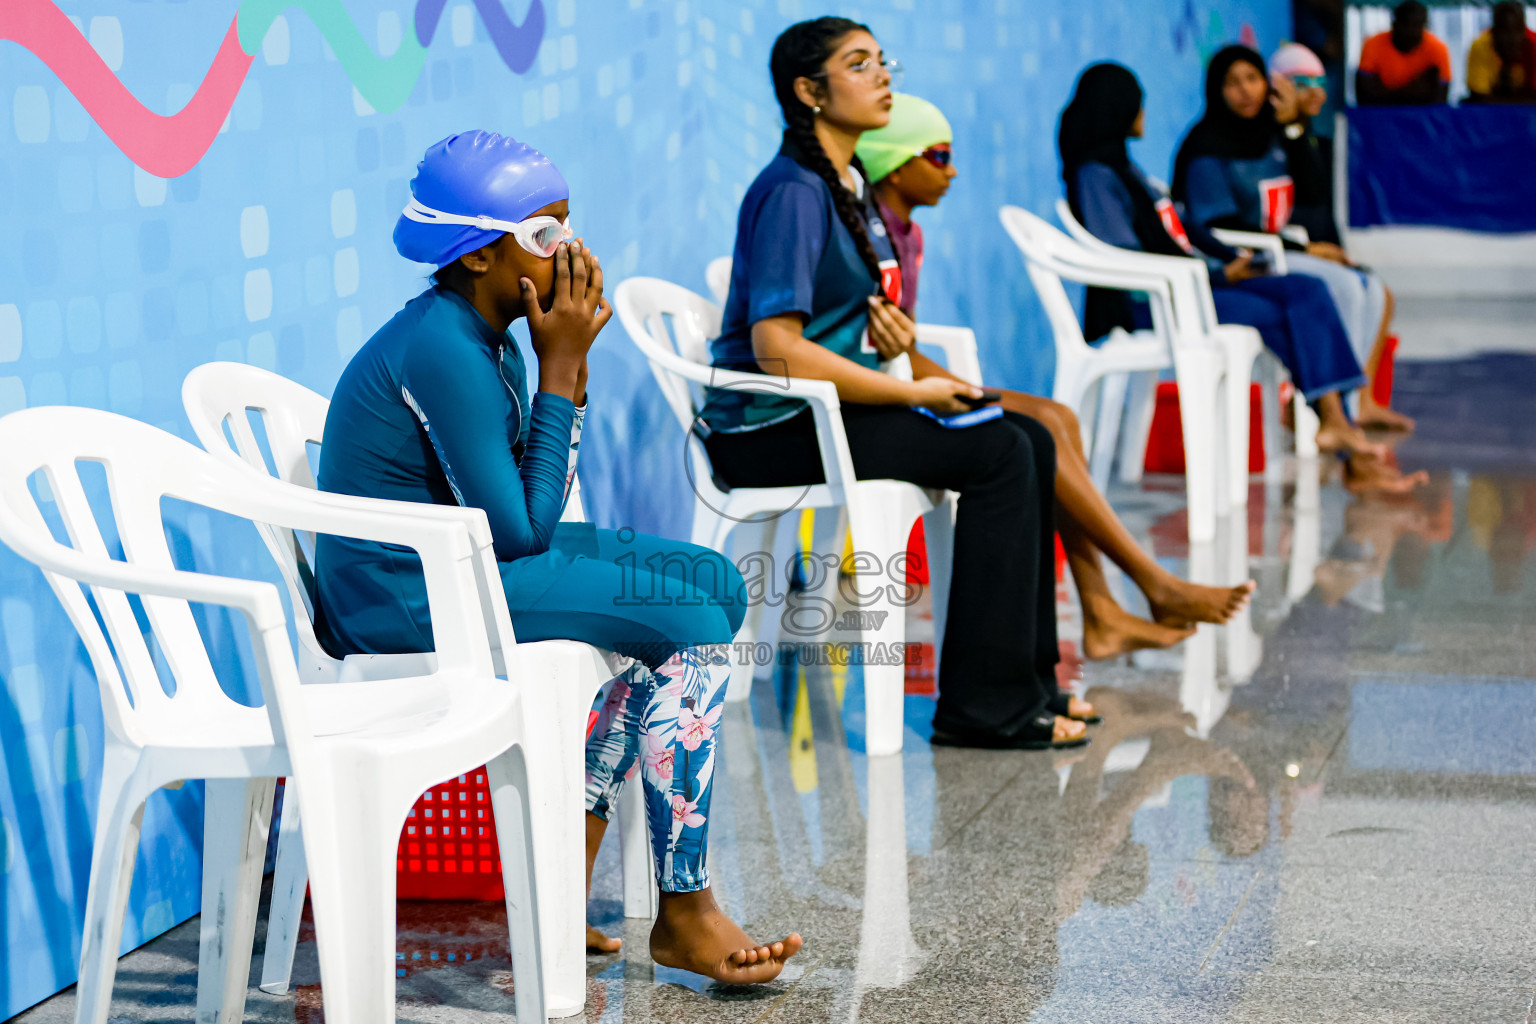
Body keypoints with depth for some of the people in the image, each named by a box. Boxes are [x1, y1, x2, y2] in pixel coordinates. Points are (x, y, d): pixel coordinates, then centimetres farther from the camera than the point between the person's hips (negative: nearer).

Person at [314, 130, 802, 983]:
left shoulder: (486, 339, 9)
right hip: (404, 598, -10)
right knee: (690, 622, -15)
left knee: (714, 584, 7)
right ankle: (683, 913, -5)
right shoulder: (441, 352, -21)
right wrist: (560, 372, -14)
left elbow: (536, 507, 9)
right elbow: (519, 533, -20)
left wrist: (569, 366, -1)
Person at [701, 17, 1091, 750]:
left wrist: (888, 326, 3)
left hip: (830, 406, 9)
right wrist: (914, 393, -19)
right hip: (770, 429, -9)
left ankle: (1025, 681, 4)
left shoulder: (850, 185, 14)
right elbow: (776, 349, -24)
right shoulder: (793, 192, -16)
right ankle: (986, 708, -15)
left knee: (1030, 440, -1)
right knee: (1000, 455, -19)